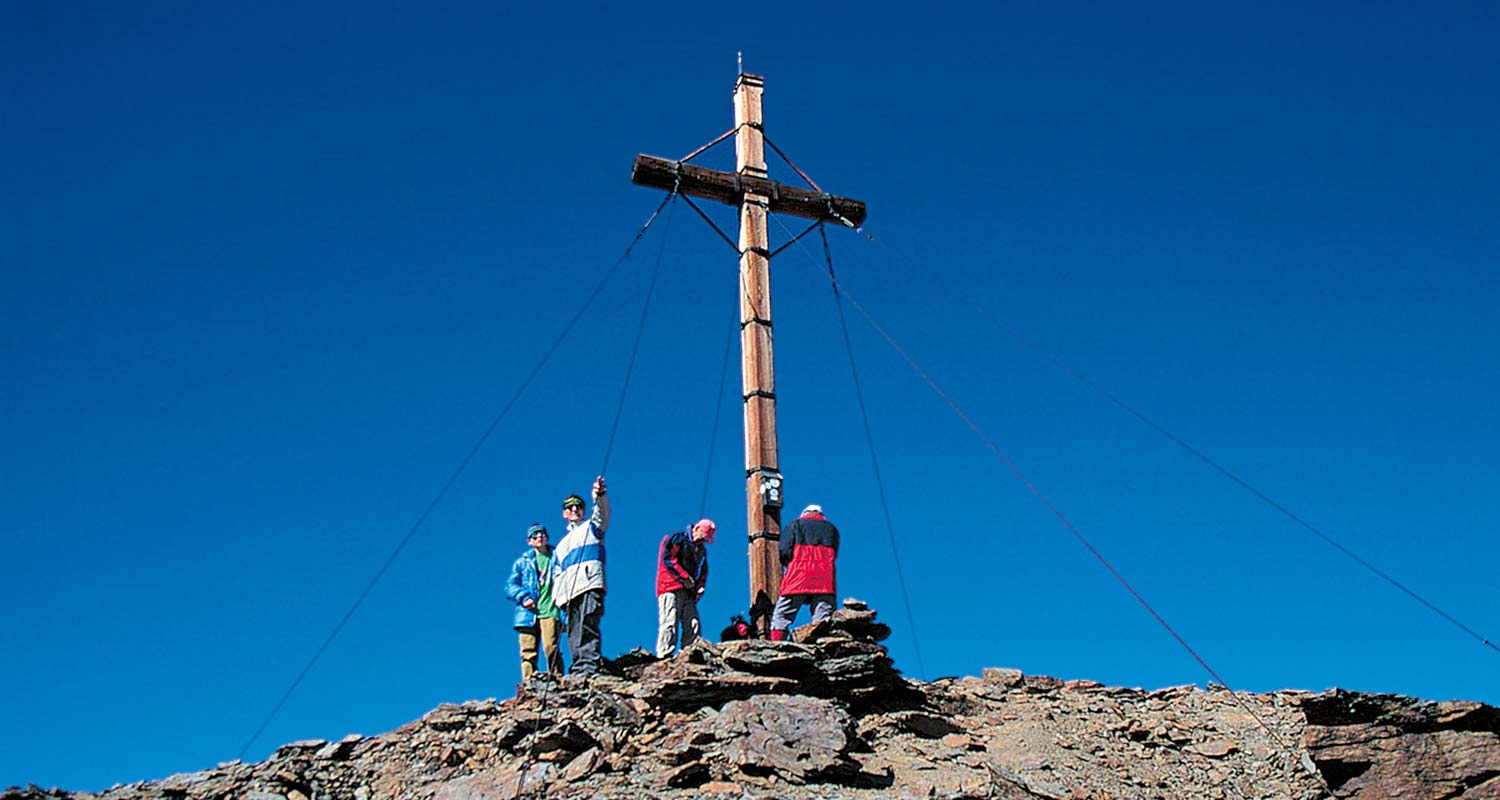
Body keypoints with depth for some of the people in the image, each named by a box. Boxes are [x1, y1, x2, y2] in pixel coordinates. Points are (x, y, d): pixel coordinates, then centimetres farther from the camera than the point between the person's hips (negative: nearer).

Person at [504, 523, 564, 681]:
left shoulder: (557, 558, 18)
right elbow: (510, 586, 14)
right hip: (528, 613, 2)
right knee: (528, 652, -8)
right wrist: (523, 597, -6)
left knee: (551, 648, -19)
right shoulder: (522, 563, 21)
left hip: (550, 611, -2)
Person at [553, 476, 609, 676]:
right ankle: (578, 669, -8)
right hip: (568, 591, 6)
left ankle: (589, 666, -27)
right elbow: (558, 574, 30)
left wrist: (599, 496, -25)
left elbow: (602, 512, -3)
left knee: (587, 625, -20)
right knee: (573, 634, -4)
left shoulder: (591, 527, 19)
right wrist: (556, 597, 13)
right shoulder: (561, 545, 34)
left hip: (589, 583, -6)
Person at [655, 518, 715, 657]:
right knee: (670, 623, -18)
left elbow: (703, 572, 28)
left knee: (693, 626, -5)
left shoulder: (701, 550, 26)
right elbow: (668, 558, -11)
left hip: (688, 592, 7)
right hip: (670, 588, -7)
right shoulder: (677, 539, 2)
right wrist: (684, 577, -14)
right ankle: (664, 654, -23)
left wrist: (700, 588, 6)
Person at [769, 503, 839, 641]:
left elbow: (784, 552, 2)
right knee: (824, 617, -4)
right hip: (825, 581, 2)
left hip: (797, 579, -2)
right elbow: (834, 555, 16)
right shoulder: (831, 529, 23)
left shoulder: (795, 525, 13)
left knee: (780, 616, 0)